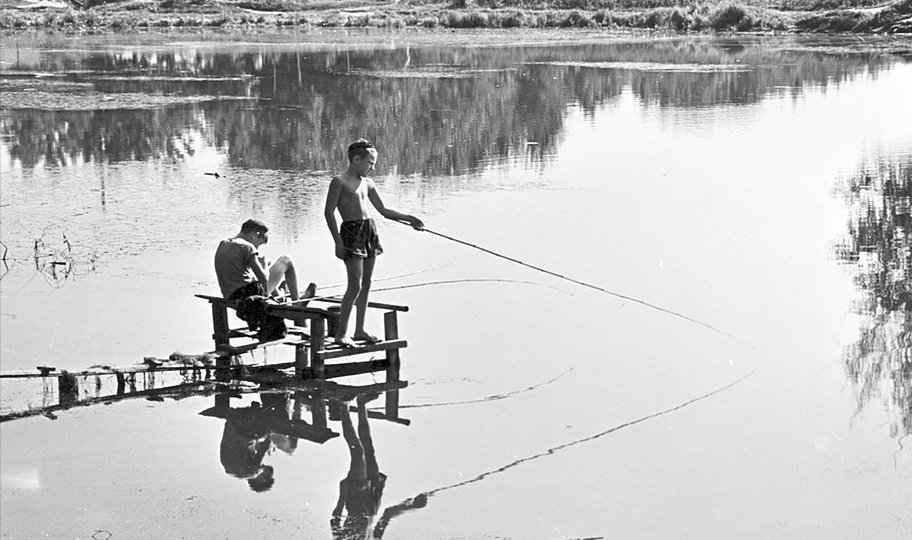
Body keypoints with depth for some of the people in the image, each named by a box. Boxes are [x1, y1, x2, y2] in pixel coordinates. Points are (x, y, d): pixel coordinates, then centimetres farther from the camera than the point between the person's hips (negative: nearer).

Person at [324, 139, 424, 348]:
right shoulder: (339, 181, -5)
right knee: (355, 285, -11)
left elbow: (383, 210, 22)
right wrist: (338, 241, -15)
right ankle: (341, 332, -5)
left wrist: (408, 218, 12)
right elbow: (329, 212, -9)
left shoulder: (367, 183, 15)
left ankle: (359, 330, 18)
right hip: (351, 231, -7)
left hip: (370, 231, 7)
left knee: (366, 284, 10)